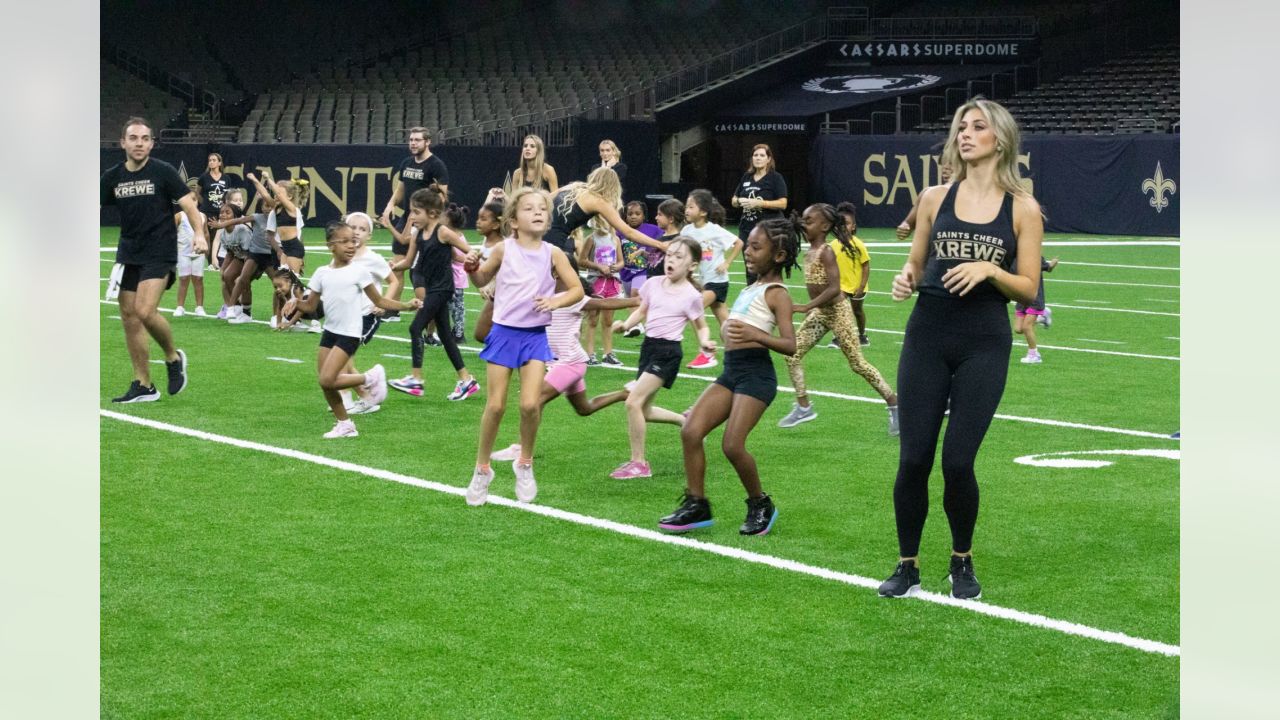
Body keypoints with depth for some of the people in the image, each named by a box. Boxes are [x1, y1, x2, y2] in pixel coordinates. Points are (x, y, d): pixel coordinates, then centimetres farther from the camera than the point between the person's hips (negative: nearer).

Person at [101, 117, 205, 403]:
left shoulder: (163, 172, -6)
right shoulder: (112, 176, 6)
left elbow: (188, 204, -7)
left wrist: (199, 233, -22)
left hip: (159, 253, -5)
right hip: (128, 255, 5)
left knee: (145, 311, -20)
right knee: (129, 315, 3)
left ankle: (173, 358, 7)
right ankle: (143, 386, 11)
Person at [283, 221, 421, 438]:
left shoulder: (359, 272, -6)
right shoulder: (322, 273, 4)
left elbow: (379, 301, 1)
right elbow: (311, 306, 10)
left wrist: (406, 305, -9)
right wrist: (296, 302, -11)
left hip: (349, 334, -5)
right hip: (329, 331, 5)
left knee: (327, 380, -18)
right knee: (325, 383, 6)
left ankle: (371, 378, 3)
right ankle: (345, 425, 23)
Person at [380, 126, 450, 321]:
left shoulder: (436, 165, -10)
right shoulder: (406, 163, 11)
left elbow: (443, 195, -13)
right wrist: (390, 206, 4)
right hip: (405, 220, 7)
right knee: (397, 266, 8)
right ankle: (391, 310, 15)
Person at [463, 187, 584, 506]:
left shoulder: (553, 254, -2)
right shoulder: (504, 250, -2)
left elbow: (577, 290, 0)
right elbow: (482, 280, 12)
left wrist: (555, 301, -19)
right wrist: (472, 267, -9)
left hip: (535, 335, 0)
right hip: (504, 332, 0)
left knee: (530, 404, -10)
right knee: (496, 405, 0)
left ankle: (525, 464, 14)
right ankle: (482, 470, 17)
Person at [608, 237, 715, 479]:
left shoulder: (691, 295, -9)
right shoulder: (653, 285, 4)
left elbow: (702, 326, 3)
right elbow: (641, 311, 18)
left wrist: (705, 342, -18)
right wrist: (626, 324, -2)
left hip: (667, 352, -7)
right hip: (649, 347, 7)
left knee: (633, 402, -16)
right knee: (643, 411, 13)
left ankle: (638, 463, -6)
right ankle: (686, 420, 38)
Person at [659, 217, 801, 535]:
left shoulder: (776, 294, -6)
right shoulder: (750, 289, 19)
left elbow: (790, 345, -17)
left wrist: (755, 335, -29)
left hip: (756, 373, -9)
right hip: (731, 370, 9)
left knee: (732, 445, -13)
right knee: (691, 431, -4)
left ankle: (761, 506, 9)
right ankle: (696, 505, 3)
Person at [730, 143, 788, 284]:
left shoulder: (776, 178, -2)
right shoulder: (746, 177, 15)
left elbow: (782, 204, -10)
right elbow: (733, 201, 21)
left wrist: (759, 203, -19)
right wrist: (739, 201, -3)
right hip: (747, 229, 6)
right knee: (750, 269, 8)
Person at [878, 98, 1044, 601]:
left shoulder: (1022, 209, 1)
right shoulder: (936, 198, 7)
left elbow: (1029, 289, 2)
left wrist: (989, 270, -16)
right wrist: (905, 278, -7)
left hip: (984, 345, -2)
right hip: (927, 336, 2)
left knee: (958, 460, -6)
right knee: (913, 459, -1)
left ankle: (962, 563, 17)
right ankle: (907, 566, 14)